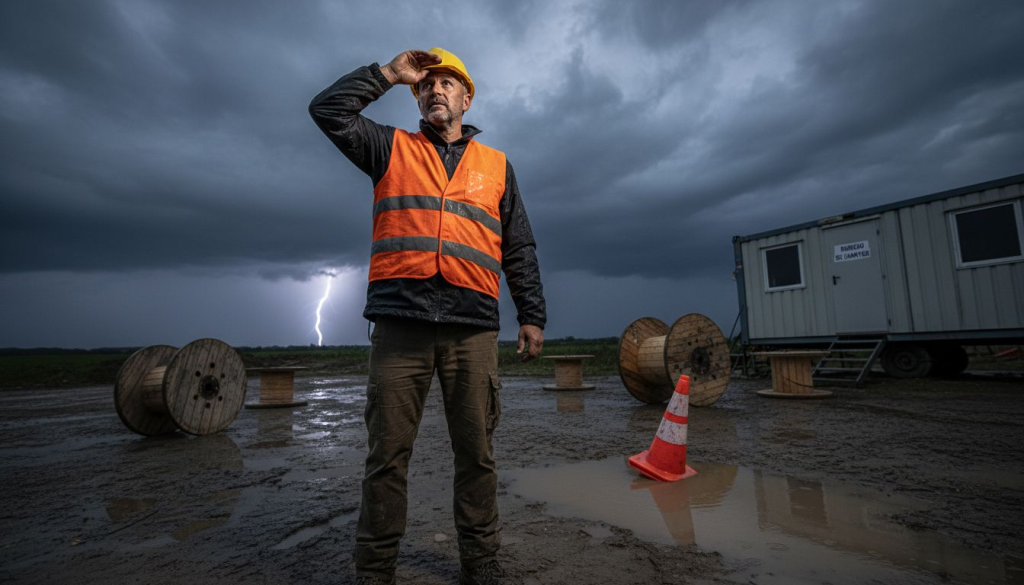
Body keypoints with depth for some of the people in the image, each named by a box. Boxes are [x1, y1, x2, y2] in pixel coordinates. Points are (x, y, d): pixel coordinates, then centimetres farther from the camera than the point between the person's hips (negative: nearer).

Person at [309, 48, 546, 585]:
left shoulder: (496, 165, 19)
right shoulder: (392, 149, 18)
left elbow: (520, 250, 16)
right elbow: (327, 110, 9)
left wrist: (532, 314, 9)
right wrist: (388, 74, 12)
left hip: (472, 328, 1)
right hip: (399, 322, -1)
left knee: (476, 451, 7)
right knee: (388, 453, 4)